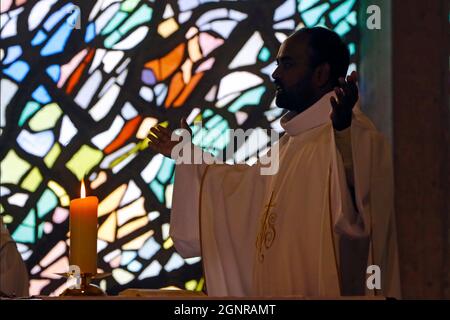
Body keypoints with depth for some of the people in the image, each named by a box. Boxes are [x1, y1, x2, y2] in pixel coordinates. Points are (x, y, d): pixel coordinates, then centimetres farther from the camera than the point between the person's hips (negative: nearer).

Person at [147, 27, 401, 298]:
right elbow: (250, 184, 33)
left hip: (325, 292, -9)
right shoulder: (295, 139, 15)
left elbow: (355, 214, -34)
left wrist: (342, 129, -47)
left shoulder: (356, 136, -15)